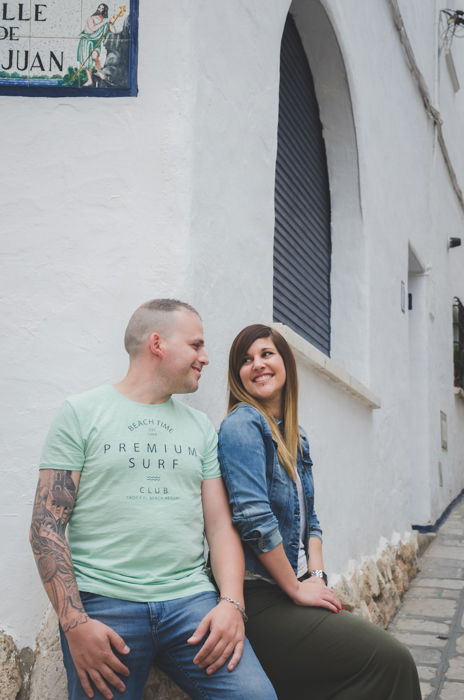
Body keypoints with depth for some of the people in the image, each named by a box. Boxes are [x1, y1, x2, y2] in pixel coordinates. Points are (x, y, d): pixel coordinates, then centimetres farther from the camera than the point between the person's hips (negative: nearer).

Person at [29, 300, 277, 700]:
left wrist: (232, 603, -5)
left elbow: (221, 525, 11)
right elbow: (47, 524, -3)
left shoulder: (201, 427, 14)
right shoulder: (81, 413, 2)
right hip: (103, 604, -2)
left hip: (192, 600, 3)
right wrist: (75, 622, -12)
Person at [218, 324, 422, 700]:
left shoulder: (296, 436, 14)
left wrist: (316, 577, 1)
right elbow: (254, 517, -20)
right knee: (391, 661, -12)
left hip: (292, 594, 8)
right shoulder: (242, 425, -12)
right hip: (258, 598, -8)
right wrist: (297, 589, -14)